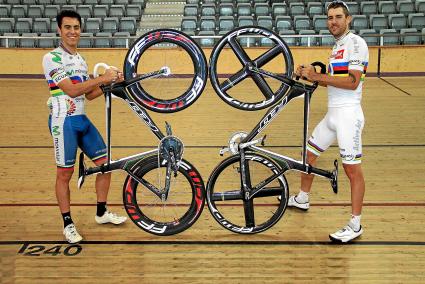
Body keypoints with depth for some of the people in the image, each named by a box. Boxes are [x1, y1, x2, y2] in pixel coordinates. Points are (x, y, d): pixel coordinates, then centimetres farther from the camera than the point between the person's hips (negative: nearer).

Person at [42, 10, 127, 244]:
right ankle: (68, 224, 14)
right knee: (65, 174, 1)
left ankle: (101, 213, 24)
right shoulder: (52, 58, -10)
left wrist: (111, 82, 2)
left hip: (83, 119, 8)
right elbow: (71, 90, -21)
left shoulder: (80, 60, 14)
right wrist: (102, 78, -20)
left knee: (105, 163, 8)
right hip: (64, 121, -8)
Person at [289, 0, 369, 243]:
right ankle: (302, 199, 37)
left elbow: (352, 82, -21)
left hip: (348, 114, -10)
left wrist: (317, 75, -19)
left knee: (352, 168, -6)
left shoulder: (355, 42, -10)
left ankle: (355, 225, 1)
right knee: (308, 154, 18)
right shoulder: (338, 46, 18)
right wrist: (311, 76, 6)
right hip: (332, 113, 10)